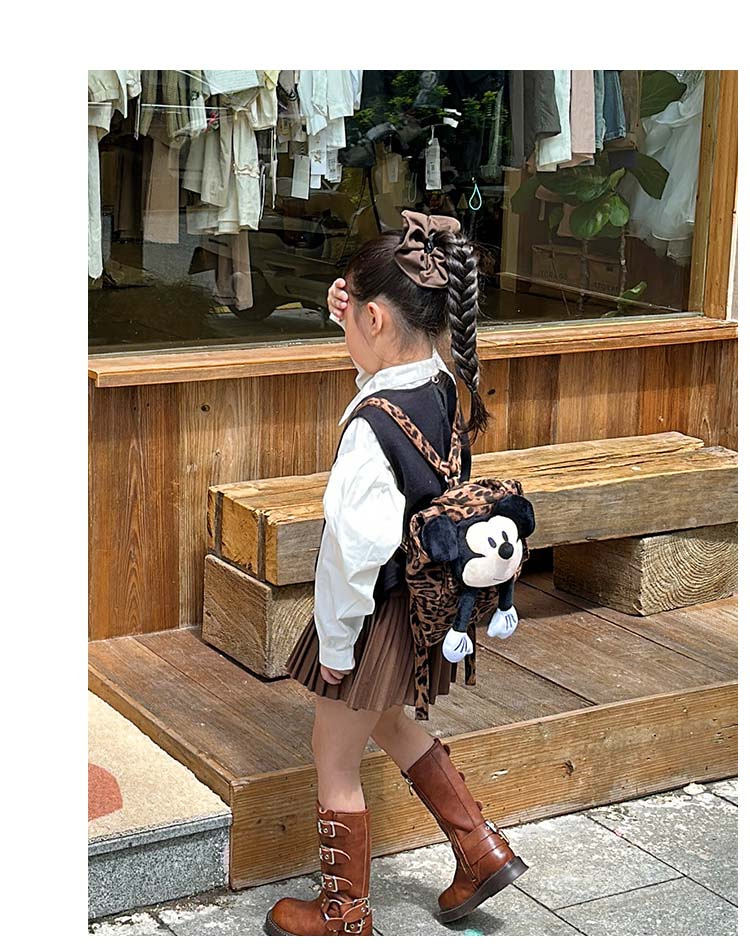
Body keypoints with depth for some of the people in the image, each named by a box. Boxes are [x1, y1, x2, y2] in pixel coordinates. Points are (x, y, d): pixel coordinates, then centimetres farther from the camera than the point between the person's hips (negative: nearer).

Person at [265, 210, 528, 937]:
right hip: (428, 604, 8)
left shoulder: (372, 427, -30)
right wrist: (357, 328, 3)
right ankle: (480, 848, 34)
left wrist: (334, 642, -15)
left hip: (378, 615, -8)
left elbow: (355, 550, -27)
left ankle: (344, 916, 30)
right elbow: (392, 375, 18)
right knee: (386, 722, 32)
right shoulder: (447, 390, -6)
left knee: (335, 763, 12)